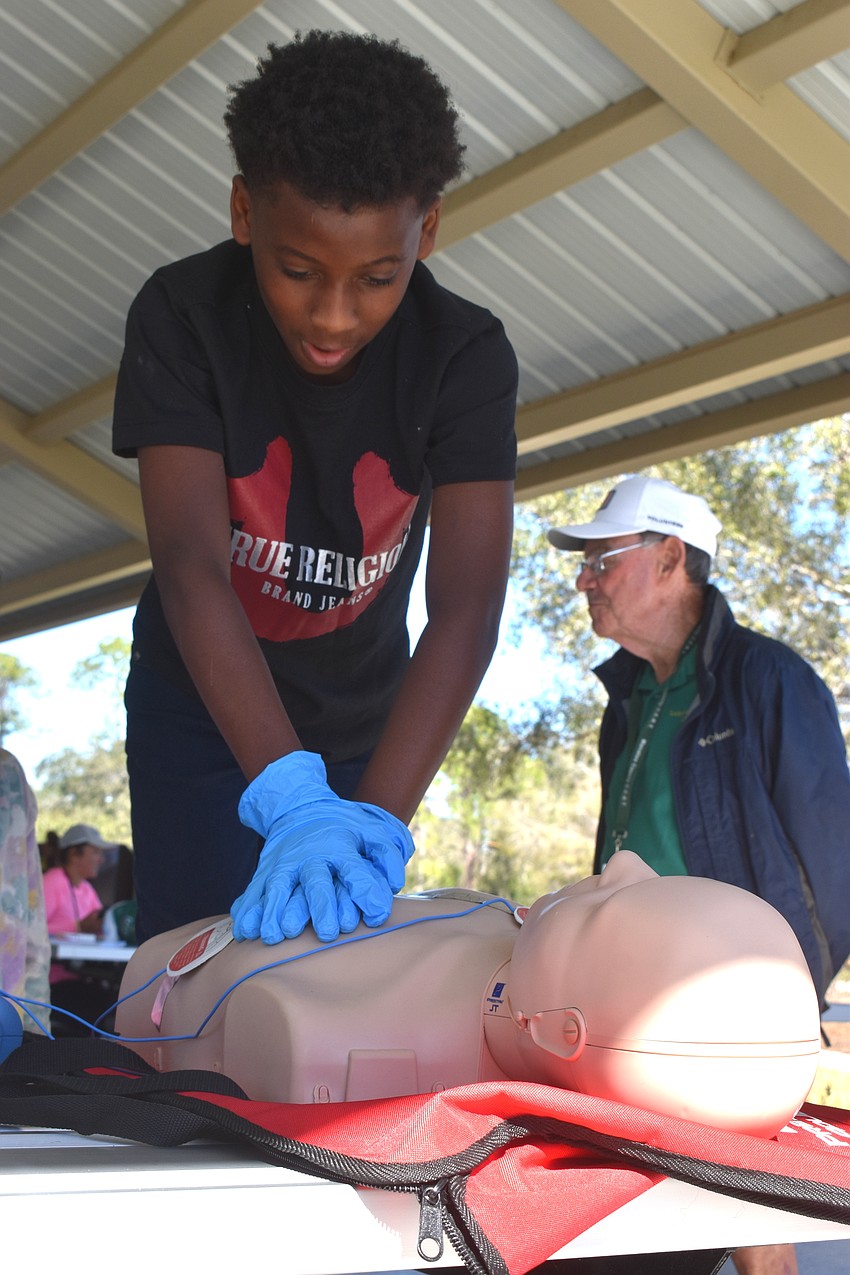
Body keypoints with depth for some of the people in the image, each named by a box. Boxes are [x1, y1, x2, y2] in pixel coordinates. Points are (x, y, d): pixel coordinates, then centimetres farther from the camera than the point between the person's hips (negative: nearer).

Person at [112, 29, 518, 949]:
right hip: (200, 700, -1)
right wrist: (290, 800, -46)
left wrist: (376, 816, -43)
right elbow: (191, 566, -34)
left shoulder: (467, 355, -22)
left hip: (364, 713, 2)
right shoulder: (180, 317, -24)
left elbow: (466, 607, -30)